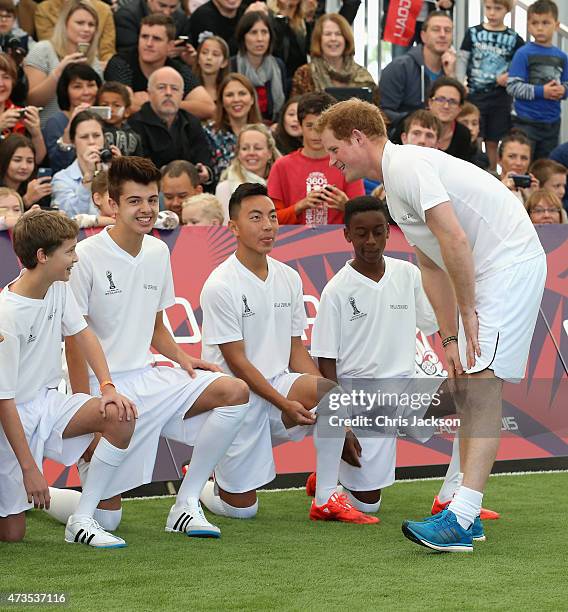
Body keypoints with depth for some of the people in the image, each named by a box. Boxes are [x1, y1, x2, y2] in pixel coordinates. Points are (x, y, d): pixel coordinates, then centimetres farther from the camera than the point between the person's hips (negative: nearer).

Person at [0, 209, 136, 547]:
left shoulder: (58, 286, -2)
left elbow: (82, 332, 9)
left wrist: (108, 387, -9)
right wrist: (29, 469, -22)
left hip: (49, 403, 7)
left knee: (120, 415, -20)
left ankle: (82, 520, -14)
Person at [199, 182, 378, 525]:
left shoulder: (289, 278, 6)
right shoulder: (220, 286, -14)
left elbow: (296, 349, 11)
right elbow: (237, 362, -15)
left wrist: (321, 397, -5)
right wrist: (285, 404, -19)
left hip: (278, 381, 5)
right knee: (242, 509, -5)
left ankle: (327, 499, -16)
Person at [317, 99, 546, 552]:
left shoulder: (407, 165, -15)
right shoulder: (393, 182, 18)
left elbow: (453, 239, -23)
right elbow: (431, 268, 18)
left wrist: (467, 310, -14)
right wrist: (450, 338, 12)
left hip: (510, 263, -11)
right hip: (488, 273, 11)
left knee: (480, 383, -18)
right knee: (465, 384, 10)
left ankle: (460, 519, -26)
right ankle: (466, 513, 13)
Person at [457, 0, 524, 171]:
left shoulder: (514, 39, 2)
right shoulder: (473, 33, 2)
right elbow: (462, 60, 2)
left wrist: (511, 77, -13)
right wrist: (459, 85, -9)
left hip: (500, 98, 0)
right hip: (475, 94, 0)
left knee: (493, 142, 6)